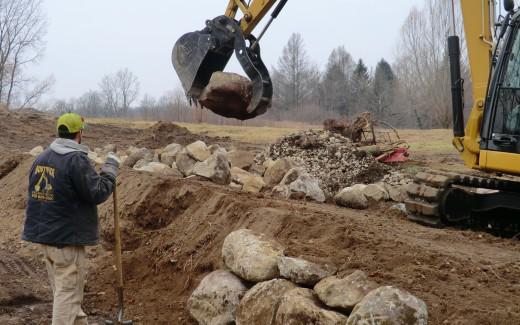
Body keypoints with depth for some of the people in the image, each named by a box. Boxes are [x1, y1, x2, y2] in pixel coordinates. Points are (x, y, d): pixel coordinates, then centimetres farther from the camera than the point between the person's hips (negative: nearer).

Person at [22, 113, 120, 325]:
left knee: (61, 287, 19)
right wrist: (110, 170, -4)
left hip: (43, 233, 9)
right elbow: (98, 193, -16)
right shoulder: (76, 160, -19)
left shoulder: (41, 158, 8)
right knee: (68, 291, -3)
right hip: (67, 236, -9)